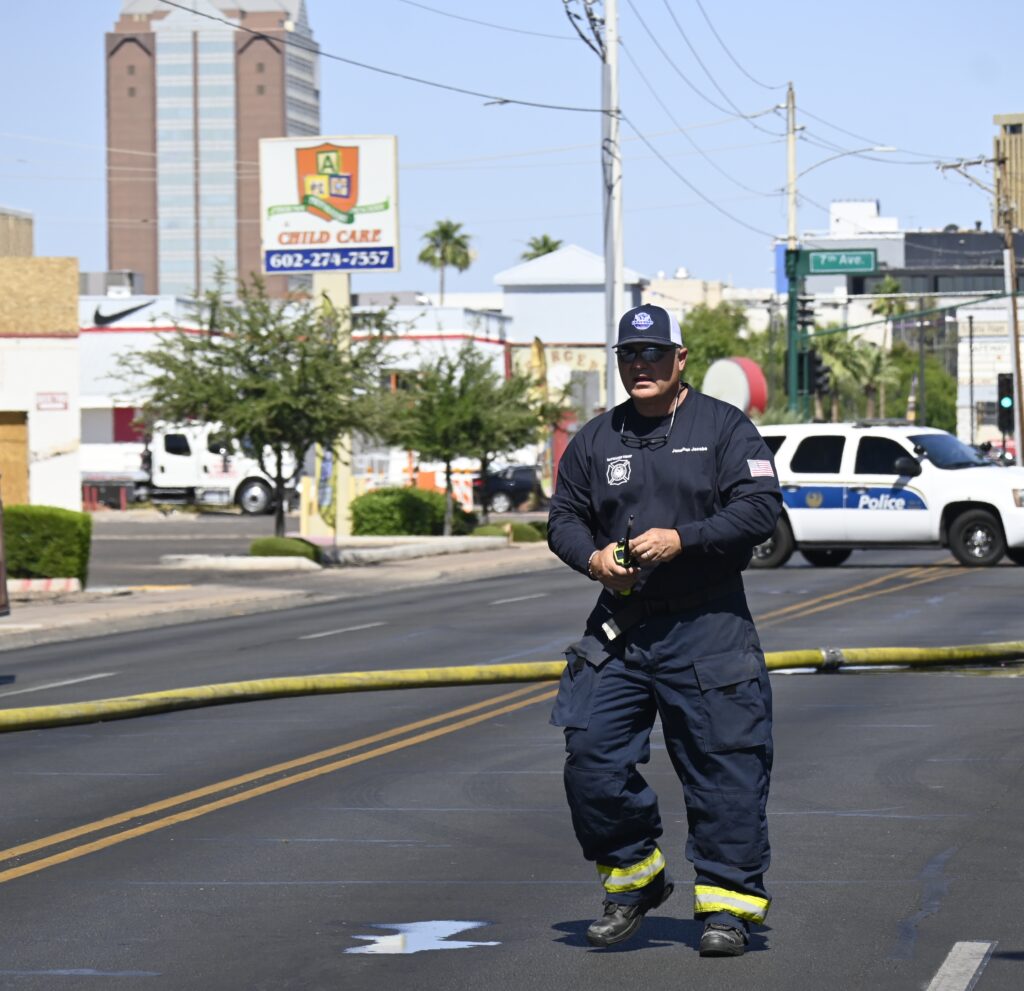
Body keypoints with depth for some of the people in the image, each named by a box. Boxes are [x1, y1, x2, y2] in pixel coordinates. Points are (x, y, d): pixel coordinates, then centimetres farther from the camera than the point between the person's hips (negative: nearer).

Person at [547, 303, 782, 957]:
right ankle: (634, 878, 16)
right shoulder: (595, 439, 13)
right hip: (618, 627, 4)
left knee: (724, 766, -4)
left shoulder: (725, 428, 1)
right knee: (591, 756, -2)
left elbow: (761, 506, -8)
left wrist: (681, 540, -19)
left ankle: (728, 904, 4)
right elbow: (563, 516, 16)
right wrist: (592, 556, -6)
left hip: (709, 627, -4)